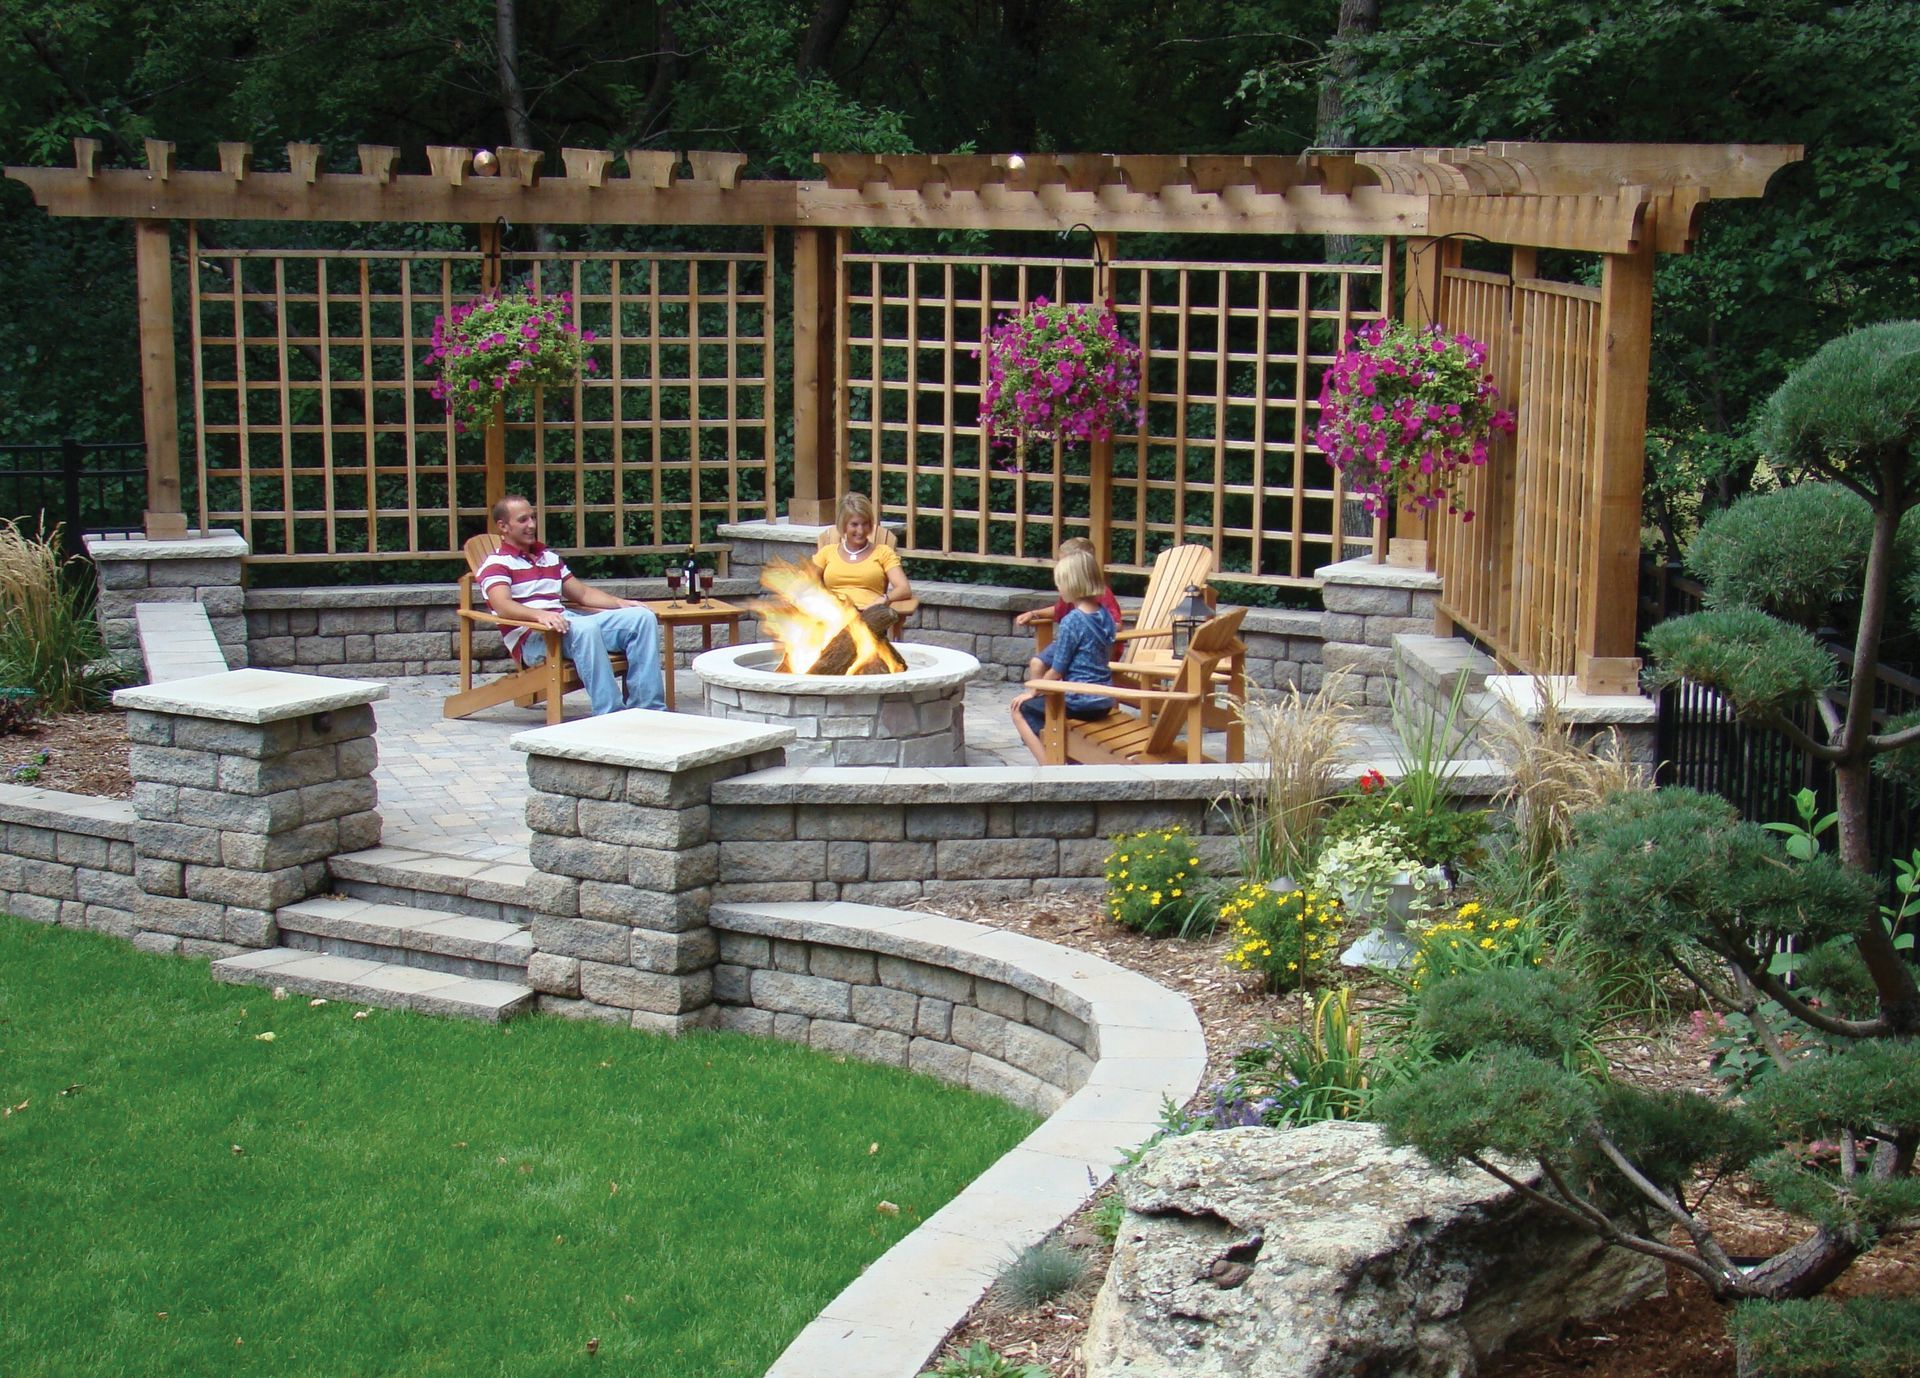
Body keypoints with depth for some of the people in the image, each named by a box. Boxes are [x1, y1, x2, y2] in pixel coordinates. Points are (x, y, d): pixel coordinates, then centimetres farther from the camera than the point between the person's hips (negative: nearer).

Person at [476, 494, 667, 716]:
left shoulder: (550, 556, 28)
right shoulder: (497, 564, 3)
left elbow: (583, 593, 29)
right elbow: (502, 606, -16)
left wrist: (620, 603, 11)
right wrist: (540, 615, -35)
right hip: (532, 638, -8)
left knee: (643, 617, -9)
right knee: (584, 627, -39)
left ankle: (649, 709, -18)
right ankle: (610, 716, -43)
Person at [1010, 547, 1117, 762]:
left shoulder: (1071, 622, -18)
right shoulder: (1106, 616, 4)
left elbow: (1057, 671, -13)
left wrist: (1033, 692, 3)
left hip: (1079, 703, -8)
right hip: (1104, 703, 8)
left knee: (1021, 709, 9)